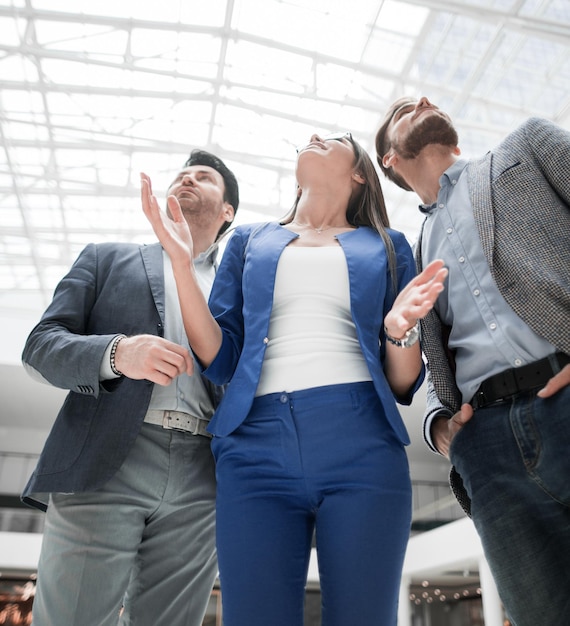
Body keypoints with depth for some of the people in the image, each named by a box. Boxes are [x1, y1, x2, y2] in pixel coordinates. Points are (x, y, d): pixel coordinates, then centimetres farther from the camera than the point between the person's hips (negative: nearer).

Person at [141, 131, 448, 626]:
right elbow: (219, 360, 9)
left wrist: (400, 328, -9)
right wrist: (181, 261, -1)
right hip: (257, 446, 1)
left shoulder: (386, 246, 17)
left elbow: (405, 386, 13)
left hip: (363, 445, 0)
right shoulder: (250, 241, 20)